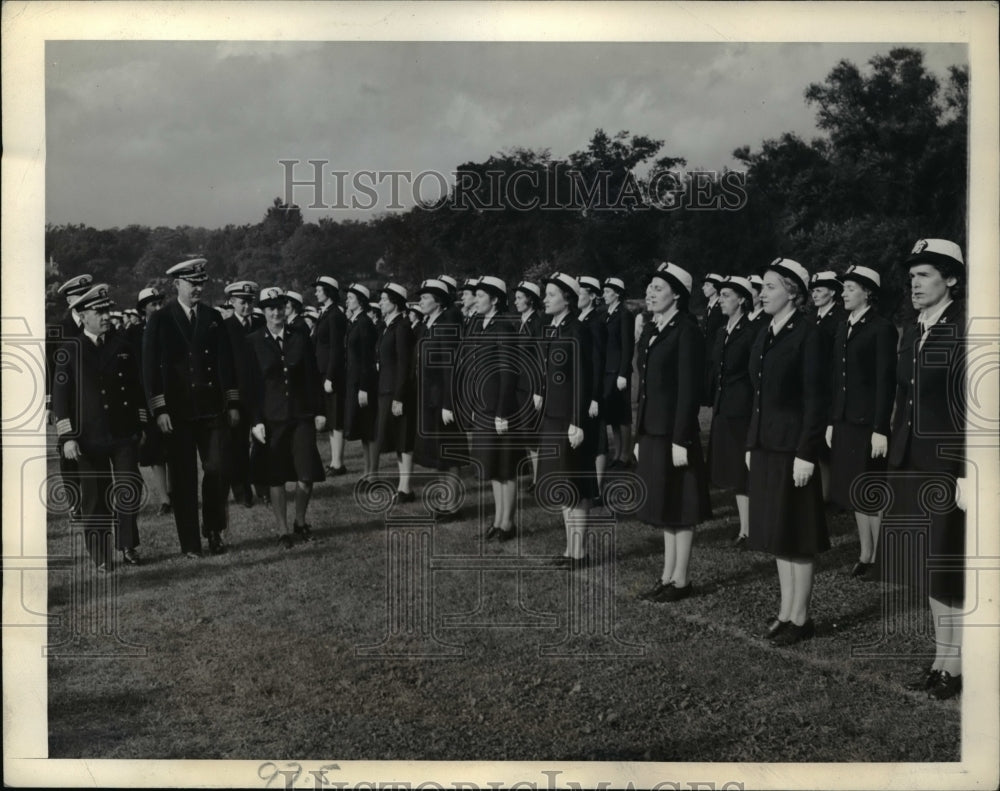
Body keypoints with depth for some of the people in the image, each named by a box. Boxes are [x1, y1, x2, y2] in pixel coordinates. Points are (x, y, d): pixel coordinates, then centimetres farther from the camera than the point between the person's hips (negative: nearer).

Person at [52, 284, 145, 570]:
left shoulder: (122, 347, 6)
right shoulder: (70, 351, -2)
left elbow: (136, 389, 13)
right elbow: (60, 397, -4)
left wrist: (140, 426, 12)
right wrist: (67, 437, -9)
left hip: (124, 434, 2)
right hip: (89, 438, -2)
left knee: (128, 491, -5)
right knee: (95, 498, 6)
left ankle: (127, 546, 12)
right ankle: (100, 556, 18)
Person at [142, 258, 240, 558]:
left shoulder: (213, 318, 10)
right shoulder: (159, 321, 1)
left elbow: (226, 363, 12)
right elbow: (151, 369, -2)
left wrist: (233, 403, 7)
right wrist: (160, 410, -9)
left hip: (213, 409, 2)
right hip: (177, 414, -2)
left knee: (218, 471, -4)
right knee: (183, 479, 3)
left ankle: (214, 531, 17)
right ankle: (190, 543, 12)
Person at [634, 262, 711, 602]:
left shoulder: (686, 330, -13)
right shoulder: (651, 330, 12)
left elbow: (689, 389, -17)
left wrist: (681, 440, -20)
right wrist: (639, 436, 15)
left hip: (674, 432, -8)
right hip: (653, 432, 8)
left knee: (679, 509, 1)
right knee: (664, 507, 15)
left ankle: (680, 580, 11)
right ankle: (668, 576, 24)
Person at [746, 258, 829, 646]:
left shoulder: (807, 333, -12)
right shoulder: (764, 335, 11)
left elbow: (815, 399, -15)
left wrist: (806, 454, -18)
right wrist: (751, 444, 13)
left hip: (794, 448, -8)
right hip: (766, 447, 8)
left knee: (796, 536, 1)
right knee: (776, 532, 14)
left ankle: (800, 618, 12)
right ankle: (786, 612, 24)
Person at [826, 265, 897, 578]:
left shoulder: (882, 329, -9)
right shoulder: (843, 328, 12)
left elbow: (886, 382, -13)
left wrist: (880, 429, -16)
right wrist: (831, 421, 11)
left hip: (869, 423, -7)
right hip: (845, 422, 7)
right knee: (854, 493, 12)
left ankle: (879, 557, 11)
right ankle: (865, 554, 22)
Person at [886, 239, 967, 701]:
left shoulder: (965, 332, -11)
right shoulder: (912, 335, 12)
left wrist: (969, 474, -18)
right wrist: (895, 464, 14)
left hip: (950, 467, -7)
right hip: (912, 467, 7)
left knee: (950, 569, 1)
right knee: (927, 567, 13)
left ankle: (956, 666, 14)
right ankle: (940, 658, 25)